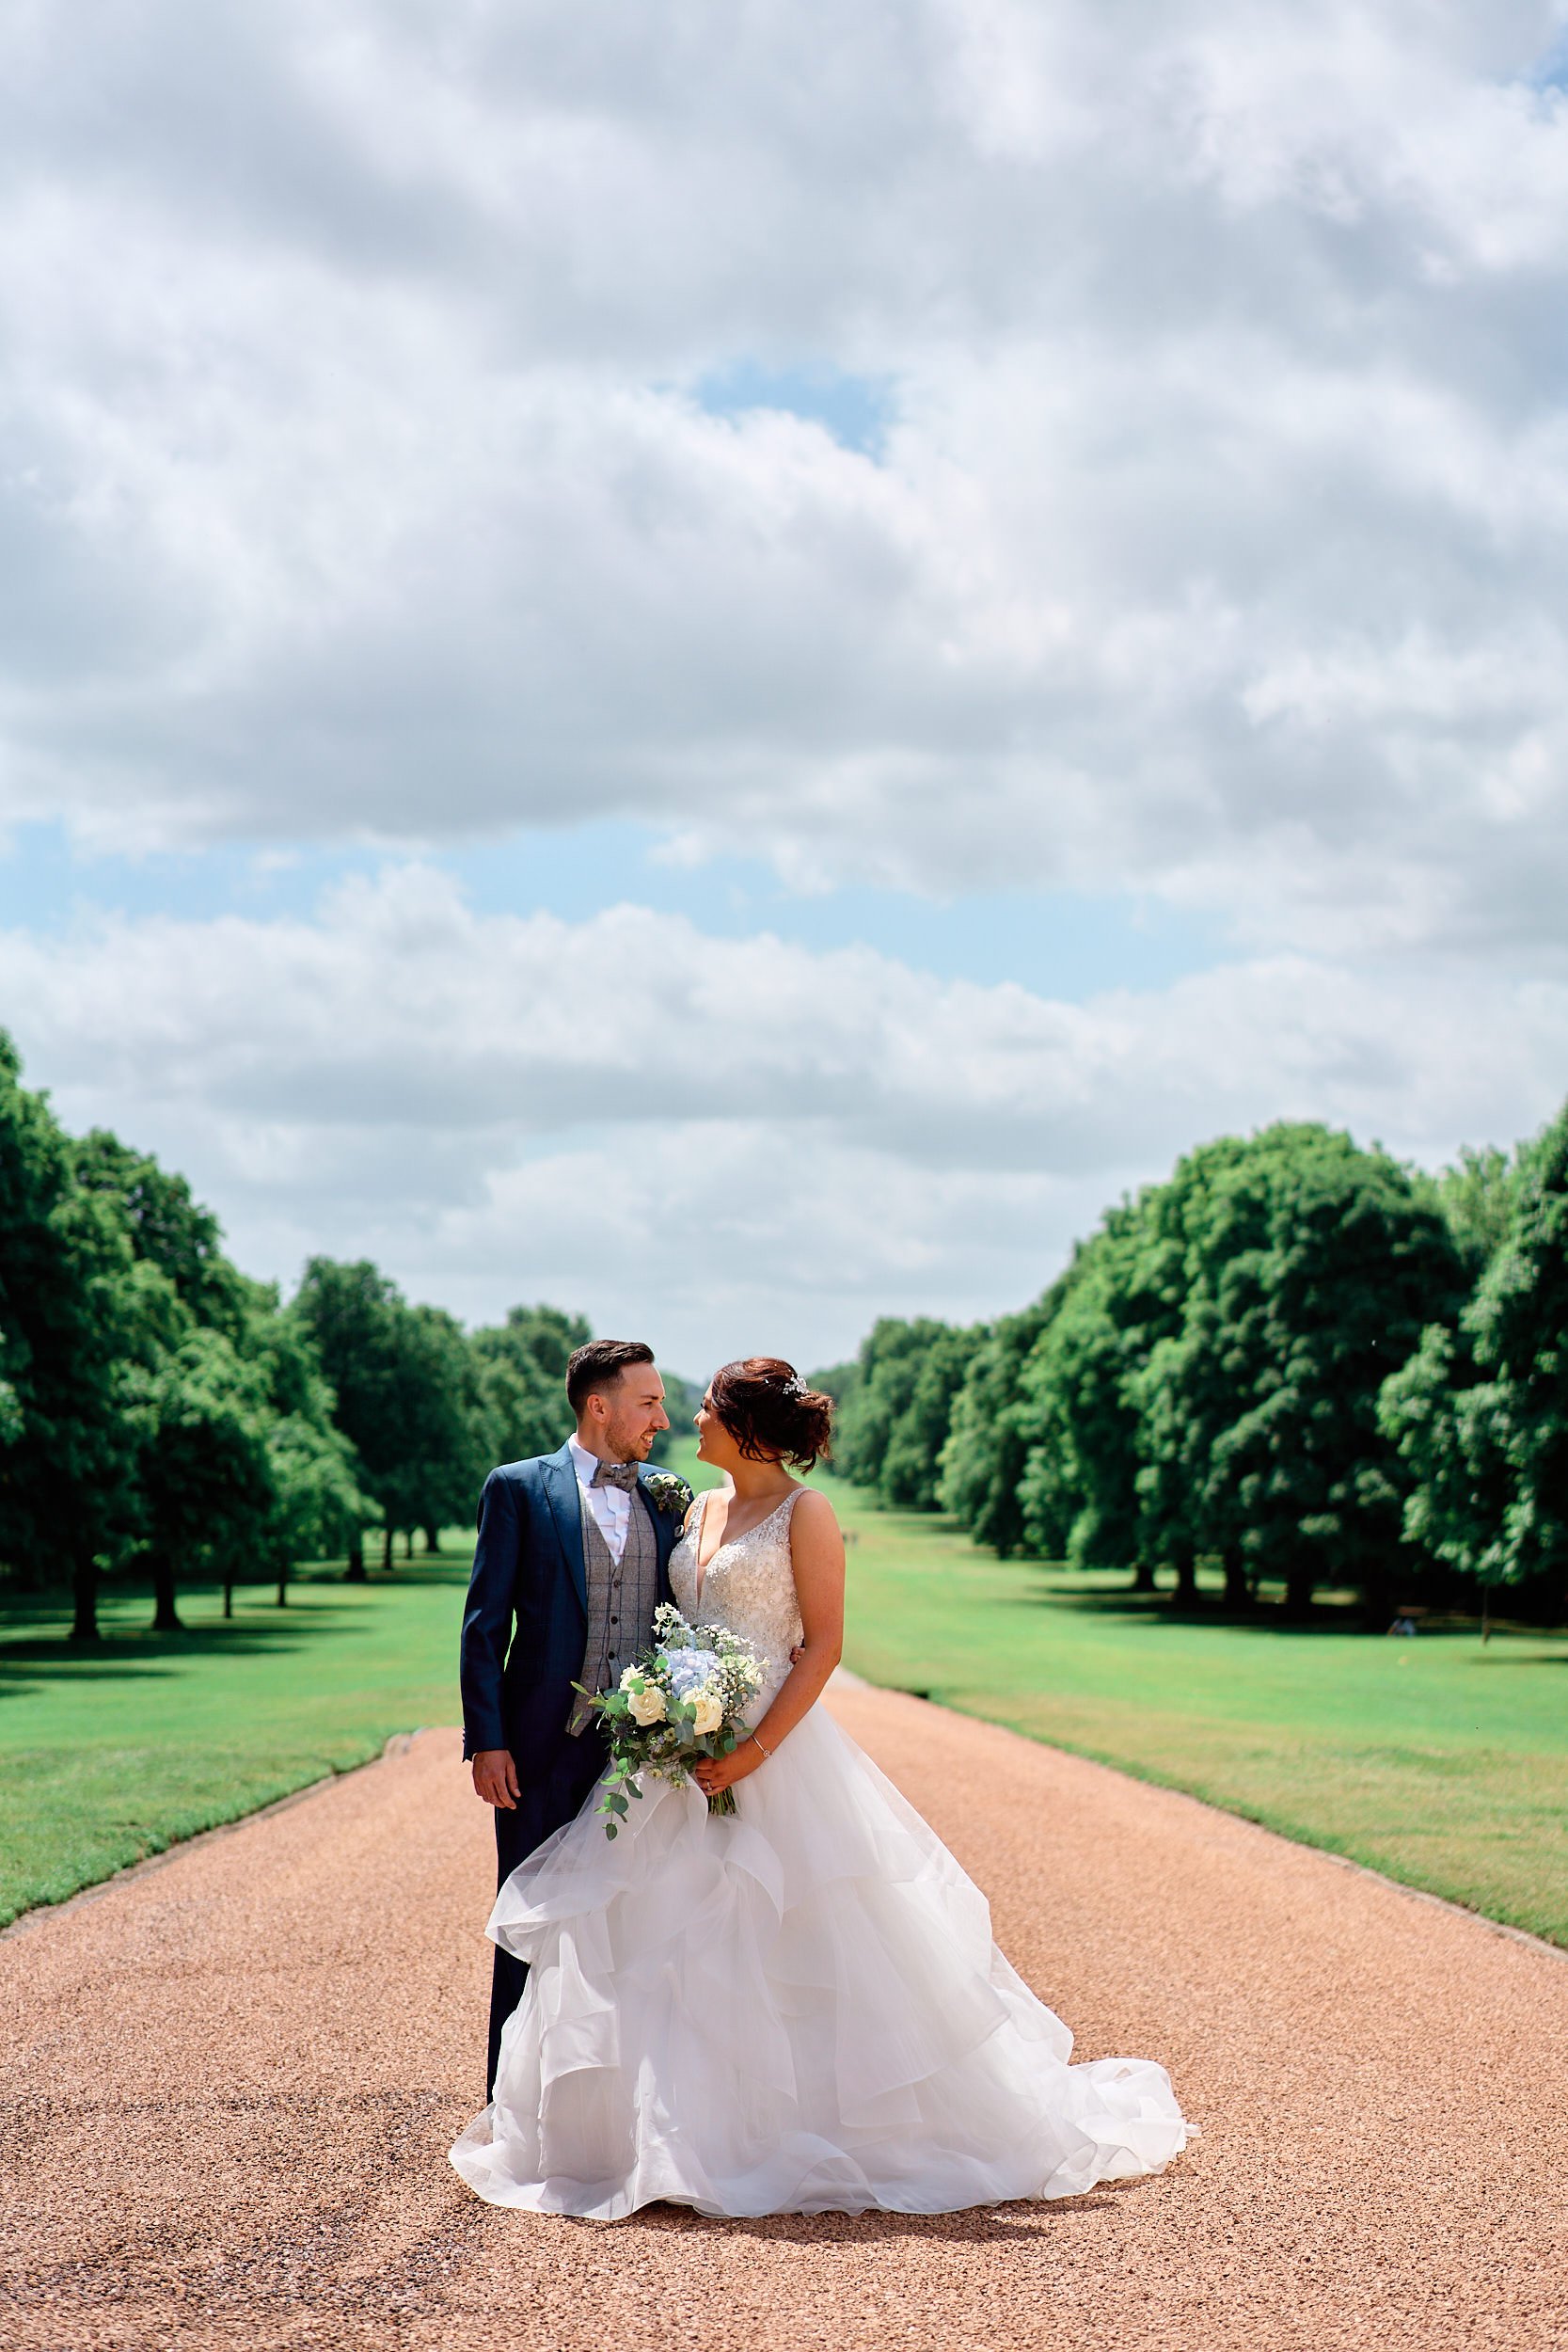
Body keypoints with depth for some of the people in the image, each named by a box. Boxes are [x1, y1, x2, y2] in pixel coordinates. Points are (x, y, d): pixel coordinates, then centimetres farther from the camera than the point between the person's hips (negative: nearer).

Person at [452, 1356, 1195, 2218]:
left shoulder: (804, 1512, -8)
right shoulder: (701, 1510, 14)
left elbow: (823, 1646, -12)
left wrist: (756, 1751, -19)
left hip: (778, 1752, -7)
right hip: (688, 1755, 7)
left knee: (805, 1946, -3)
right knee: (652, 1943, 4)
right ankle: (684, 2136, 12)